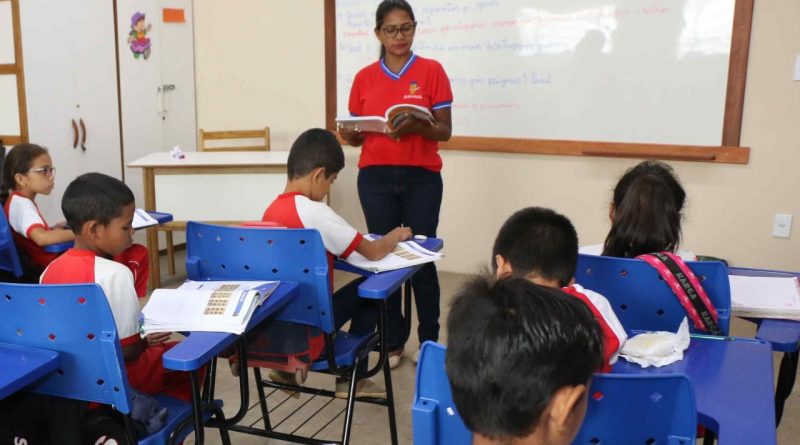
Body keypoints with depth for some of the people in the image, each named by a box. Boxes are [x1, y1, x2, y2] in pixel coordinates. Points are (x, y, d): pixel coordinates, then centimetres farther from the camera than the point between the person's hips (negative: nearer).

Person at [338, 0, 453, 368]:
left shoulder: (432, 71, 1)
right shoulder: (364, 78, 7)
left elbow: (444, 131, -3)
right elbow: (357, 135, 11)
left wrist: (415, 126, -23)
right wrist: (348, 135, -12)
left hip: (421, 178, -2)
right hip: (375, 178, 2)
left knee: (422, 258, -2)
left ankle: (429, 342, 12)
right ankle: (393, 342, 17)